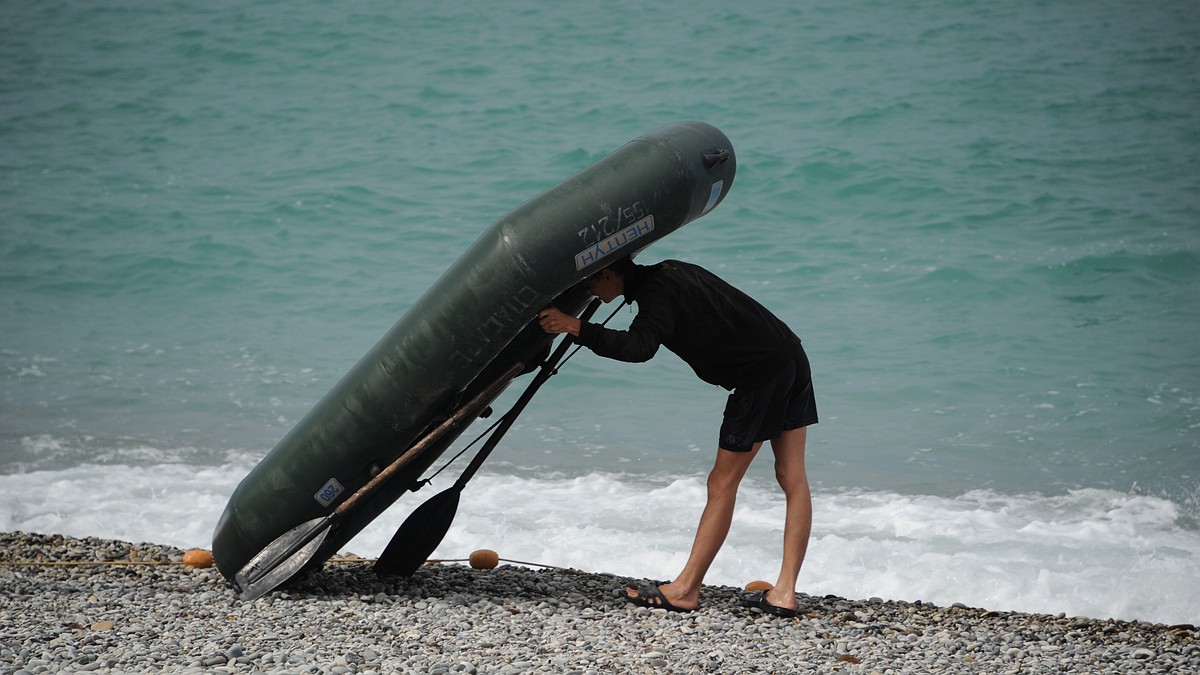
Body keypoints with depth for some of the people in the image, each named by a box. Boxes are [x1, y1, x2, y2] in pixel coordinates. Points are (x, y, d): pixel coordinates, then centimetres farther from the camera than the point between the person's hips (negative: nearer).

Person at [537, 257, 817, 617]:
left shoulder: (657, 293, -13)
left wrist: (575, 327, -30)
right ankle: (785, 593, 4)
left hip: (762, 369, -10)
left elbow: (639, 347, -31)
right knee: (792, 478, 3)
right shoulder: (667, 271, 17)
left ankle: (685, 589, 0)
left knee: (722, 483, -4)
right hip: (791, 355, 10)